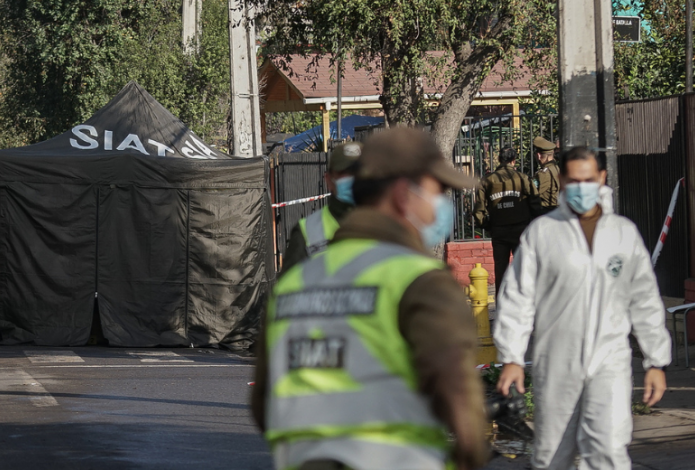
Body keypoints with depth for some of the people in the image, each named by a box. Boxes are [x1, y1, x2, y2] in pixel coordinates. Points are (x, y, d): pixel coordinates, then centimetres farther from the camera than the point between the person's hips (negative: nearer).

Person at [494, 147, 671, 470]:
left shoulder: (625, 233, 9)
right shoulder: (541, 232, 3)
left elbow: (645, 302, 14)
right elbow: (517, 297, 2)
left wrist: (656, 362, 11)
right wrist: (511, 358, -5)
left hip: (609, 361, 0)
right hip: (556, 364, 0)